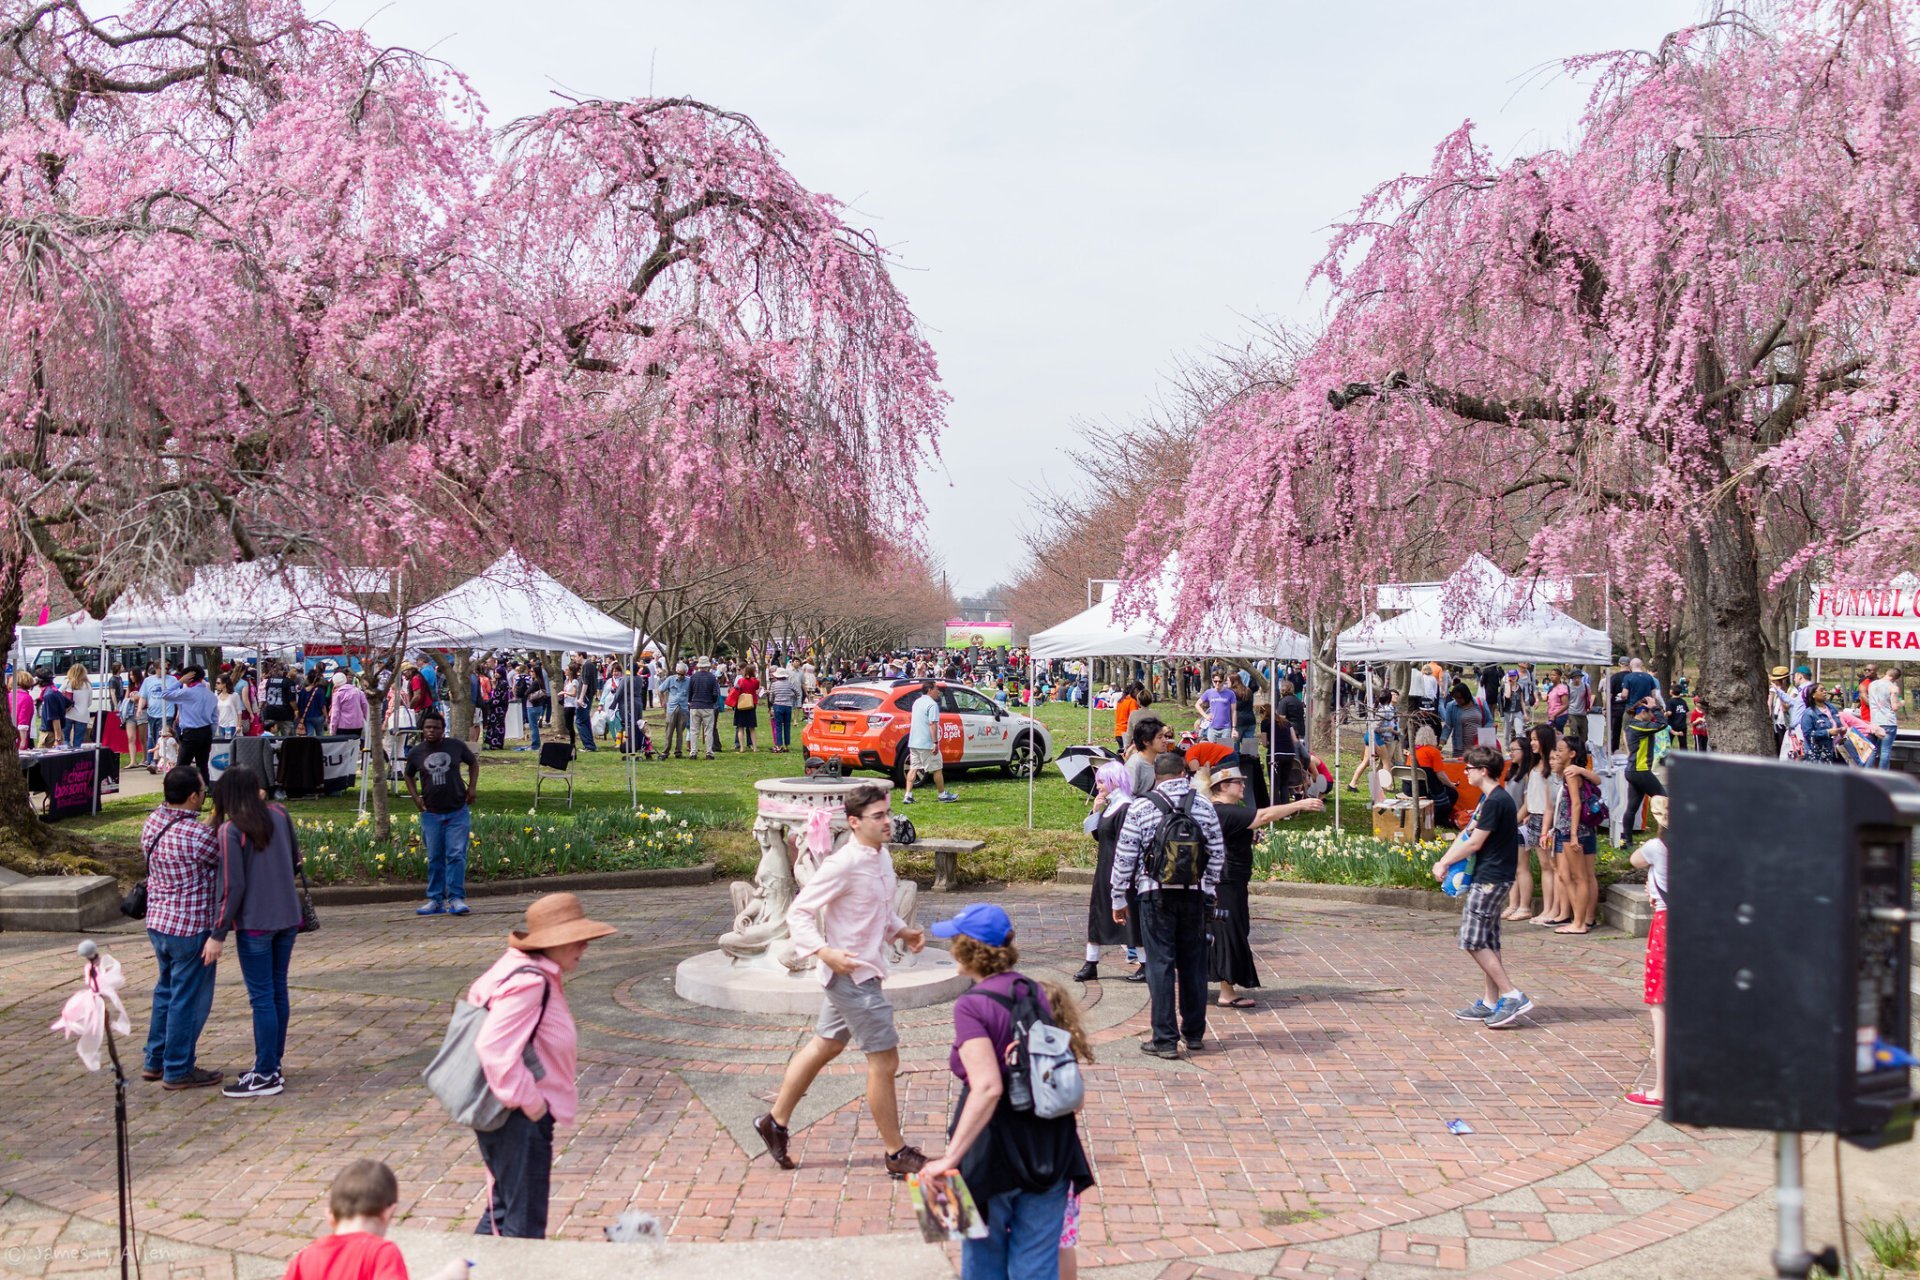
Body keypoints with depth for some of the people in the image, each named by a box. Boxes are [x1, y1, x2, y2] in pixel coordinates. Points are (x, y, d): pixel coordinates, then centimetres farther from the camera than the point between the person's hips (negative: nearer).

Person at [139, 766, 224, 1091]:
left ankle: (155, 1061, 33)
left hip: (158, 921, 9)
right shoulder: (197, 835, -25)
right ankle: (178, 1071, 14)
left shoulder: (152, 821, 1)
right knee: (188, 1000, 4)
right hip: (190, 929, -9)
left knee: (166, 991, 22)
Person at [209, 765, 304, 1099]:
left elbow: (232, 887, -14)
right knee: (278, 991, 14)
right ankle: (274, 1066, 23)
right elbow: (295, 861, 11)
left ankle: (265, 1075, 6)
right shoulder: (279, 815, 2)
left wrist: (218, 934, -8)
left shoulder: (231, 830, -13)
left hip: (255, 923, -6)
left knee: (262, 997, 0)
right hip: (288, 918, 6)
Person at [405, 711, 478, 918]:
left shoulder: (456, 746, -1)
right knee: (434, 858, 6)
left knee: (456, 855, -6)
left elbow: (473, 762, 15)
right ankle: (435, 900, 13)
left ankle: (456, 898, -2)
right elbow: (409, 776, 19)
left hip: (458, 811, -1)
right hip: (431, 814, 2)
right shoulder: (416, 752, 2)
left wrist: (472, 787, 4)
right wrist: (415, 798, 5)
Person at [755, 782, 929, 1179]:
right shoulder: (843, 864, -22)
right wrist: (825, 953, -29)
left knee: (825, 1045, 21)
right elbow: (799, 913, -19)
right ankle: (896, 1153, 11)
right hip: (851, 972, -9)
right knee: (885, 1060, -2)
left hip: (864, 970, 9)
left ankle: (775, 1121, 36)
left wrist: (902, 931, 6)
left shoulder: (881, 856, 6)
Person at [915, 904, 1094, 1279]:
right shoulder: (1037, 992, 4)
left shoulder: (971, 1005, -16)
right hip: (1049, 1154, 5)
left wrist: (951, 1157, -27)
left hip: (994, 1152, -5)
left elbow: (987, 1088, -27)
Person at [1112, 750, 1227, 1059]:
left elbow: (1125, 856, -5)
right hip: (1194, 893, 3)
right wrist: (1208, 889, 19)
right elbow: (1218, 852, 7)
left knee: (1160, 964, 1)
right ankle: (1194, 1034, 23)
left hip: (1155, 894, -3)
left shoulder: (1141, 807, -6)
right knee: (1193, 963, 13)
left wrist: (1118, 897, 4)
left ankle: (1165, 1039, 1)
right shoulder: (1203, 805, 3)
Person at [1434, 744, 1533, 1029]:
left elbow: (1474, 843, -16)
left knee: (1473, 941, -9)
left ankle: (1513, 996, -8)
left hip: (1491, 879, -10)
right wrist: (1445, 861, 3)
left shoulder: (1496, 801, -18)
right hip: (1490, 878, 10)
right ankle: (1490, 1002, 17)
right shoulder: (1490, 798, 14)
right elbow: (1468, 834, 15)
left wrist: (1443, 863, -5)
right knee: (1487, 941, 13)